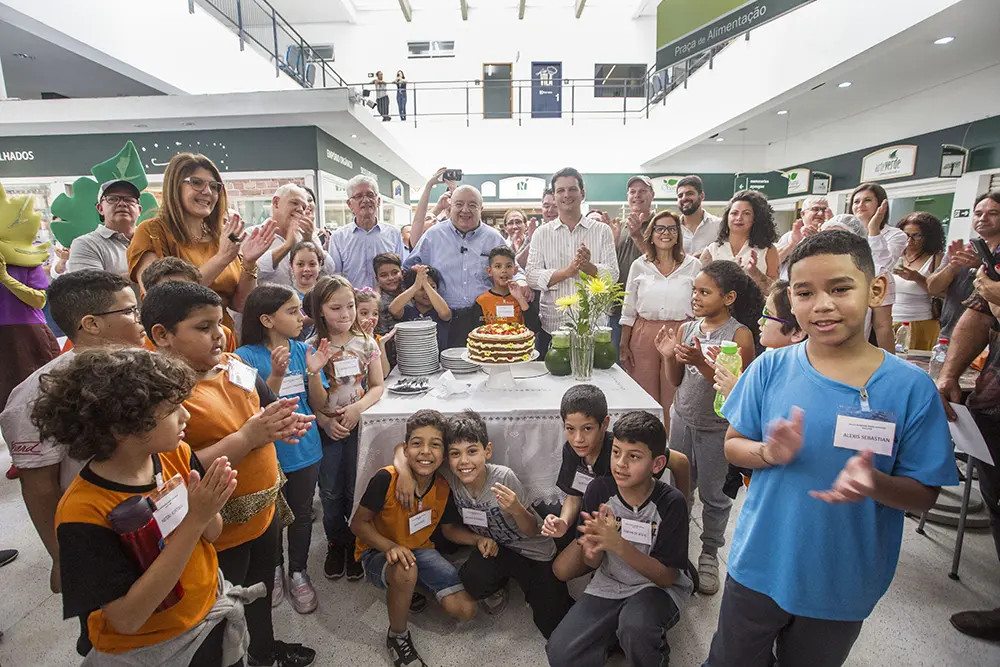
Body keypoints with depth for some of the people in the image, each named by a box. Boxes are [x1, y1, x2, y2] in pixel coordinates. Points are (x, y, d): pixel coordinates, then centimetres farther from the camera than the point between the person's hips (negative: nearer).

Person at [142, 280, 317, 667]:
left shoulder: (234, 366, -2)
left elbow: (269, 407, 11)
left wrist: (284, 425, -11)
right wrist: (249, 436, -31)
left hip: (265, 508, 8)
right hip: (219, 529, -7)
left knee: (262, 588, 29)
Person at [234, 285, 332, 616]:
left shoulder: (304, 350, -6)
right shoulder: (246, 357, -15)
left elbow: (318, 404, -3)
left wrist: (314, 373, -21)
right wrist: (277, 375, -31)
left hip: (305, 450, 3)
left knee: (302, 515, 17)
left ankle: (298, 573, 39)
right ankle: (275, 569, 45)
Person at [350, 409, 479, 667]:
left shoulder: (443, 488, -14)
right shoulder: (386, 479, -28)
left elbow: (449, 529, 4)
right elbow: (358, 523, -18)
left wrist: (478, 539, -14)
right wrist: (391, 547, -33)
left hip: (421, 551, 4)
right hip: (378, 552, -4)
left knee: (465, 610, -9)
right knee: (406, 571, -40)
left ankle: (414, 590, 19)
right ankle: (397, 637, -8)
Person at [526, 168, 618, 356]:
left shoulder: (602, 231, 6)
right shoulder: (541, 233, 6)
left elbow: (613, 274, -2)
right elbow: (532, 277, -3)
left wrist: (588, 267, -21)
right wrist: (567, 271, -18)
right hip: (551, 326, 0)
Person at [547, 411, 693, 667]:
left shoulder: (672, 502, -20)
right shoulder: (600, 489, -13)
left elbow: (667, 577, -17)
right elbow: (593, 564, -3)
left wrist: (618, 545, -32)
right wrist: (592, 551, -28)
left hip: (658, 587, -2)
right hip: (609, 584, 3)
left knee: (635, 627, -35)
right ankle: (617, 632, 12)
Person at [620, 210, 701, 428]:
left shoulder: (693, 265, 3)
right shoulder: (639, 266, 6)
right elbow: (628, 310, 8)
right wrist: (624, 345, 5)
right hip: (643, 336, 1)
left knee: (674, 401, 6)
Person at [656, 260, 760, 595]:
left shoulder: (740, 335, -14)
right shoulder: (687, 328, -1)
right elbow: (676, 380, 4)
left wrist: (701, 363, -30)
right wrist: (669, 356, -14)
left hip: (716, 427, -4)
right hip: (682, 418, 4)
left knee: (712, 493, 12)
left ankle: (710, 554, 32)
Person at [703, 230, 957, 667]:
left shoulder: (910, 387, -12)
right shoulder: (770, 368, -11)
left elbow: (924, 495, -7)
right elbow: (732, 446, -3)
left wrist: (876, 483, -28)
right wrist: (769, 453, -24)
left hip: (842, 585, 0)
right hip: (759, 567, 1)